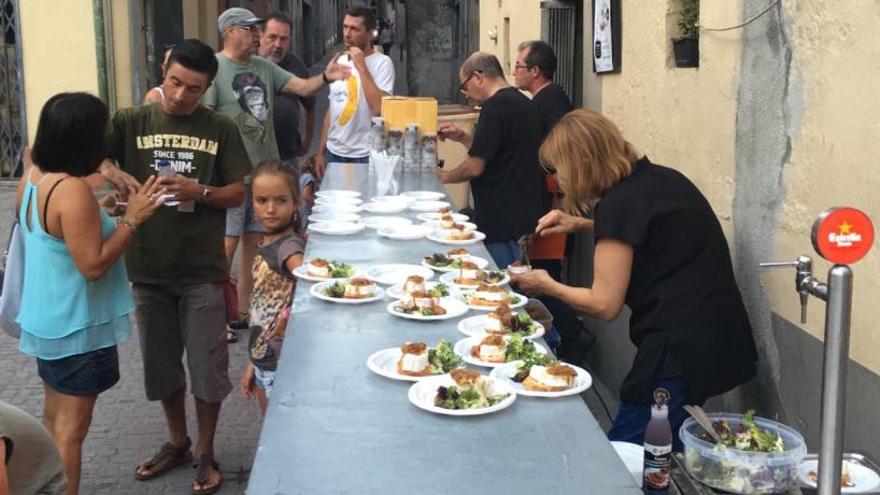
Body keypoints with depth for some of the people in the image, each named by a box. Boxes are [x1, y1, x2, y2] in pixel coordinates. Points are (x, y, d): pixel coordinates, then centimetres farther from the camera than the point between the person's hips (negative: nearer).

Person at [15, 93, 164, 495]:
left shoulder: (33, 178, 1)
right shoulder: (73, 191, -27)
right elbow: (93, 265, -25)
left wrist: (99, 211, 11)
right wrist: (131, 218, -20)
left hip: (47, 320, 9)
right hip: (76, 328, -9)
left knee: (54, 418, 21)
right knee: (71, 427, 4)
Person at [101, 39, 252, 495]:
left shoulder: (220, 129, 0)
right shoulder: (132, 122, 1)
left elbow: (239, 194, 0)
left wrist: (200, 192, -19)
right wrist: (110, 169, -29)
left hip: (202, 270, -2)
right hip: (148, 268, 2)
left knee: (207, 365, 5)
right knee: (162, 364, 15)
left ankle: (205, 453, 23)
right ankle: (177, 442, 36)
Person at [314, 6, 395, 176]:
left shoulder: (382, 62, -10)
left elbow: (379, 108, -24)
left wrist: (361, 66, -20)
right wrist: (321, 151, 14)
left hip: (365, 156, -6)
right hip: (334, 153, 6)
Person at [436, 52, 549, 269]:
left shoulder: (496, 106, -15)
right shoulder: (521, 101, 14)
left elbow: (476, 167, -15)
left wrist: (446, 176, 3)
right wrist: (462, 137, 16)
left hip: (505, 221, -10)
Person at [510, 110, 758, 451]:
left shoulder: (620, 203, -15)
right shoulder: (661, 178, 10)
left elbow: (604, 305, -12)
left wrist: (546, 285, 4)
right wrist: (580, 224, 21)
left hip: (680, 349, -9)